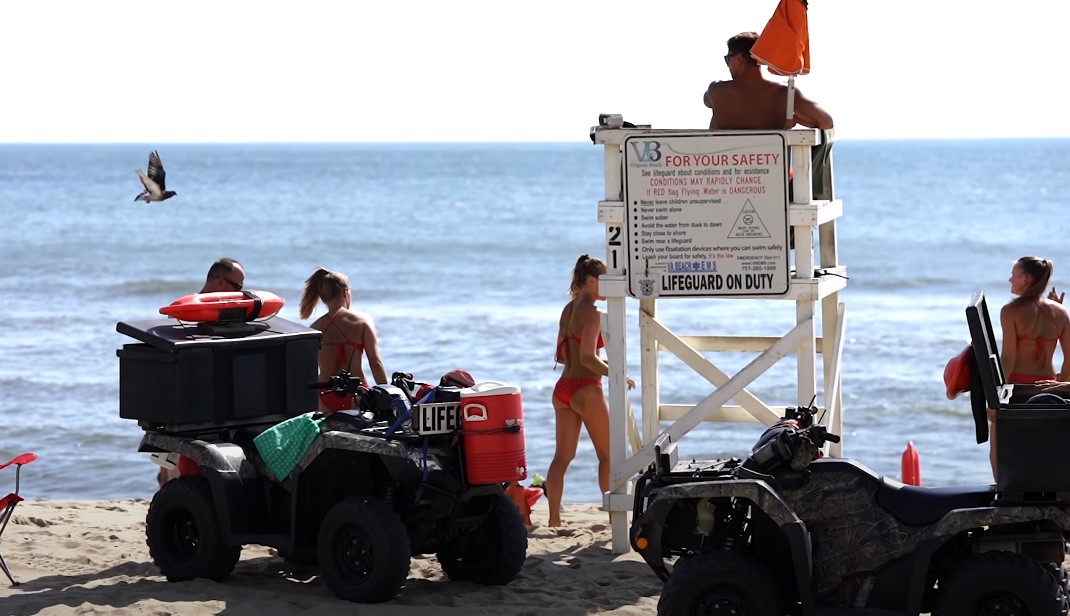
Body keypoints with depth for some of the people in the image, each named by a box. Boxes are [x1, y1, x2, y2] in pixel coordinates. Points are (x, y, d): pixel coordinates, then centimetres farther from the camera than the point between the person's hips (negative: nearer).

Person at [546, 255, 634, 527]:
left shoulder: (568, 310, 13)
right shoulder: (591, 313, -13)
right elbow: (587, 358, -20)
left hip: (563, 387, 8)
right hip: (586, 389, -8)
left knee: (563, 455, 7)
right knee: (607, 454, 4)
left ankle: (554, 517, 4)